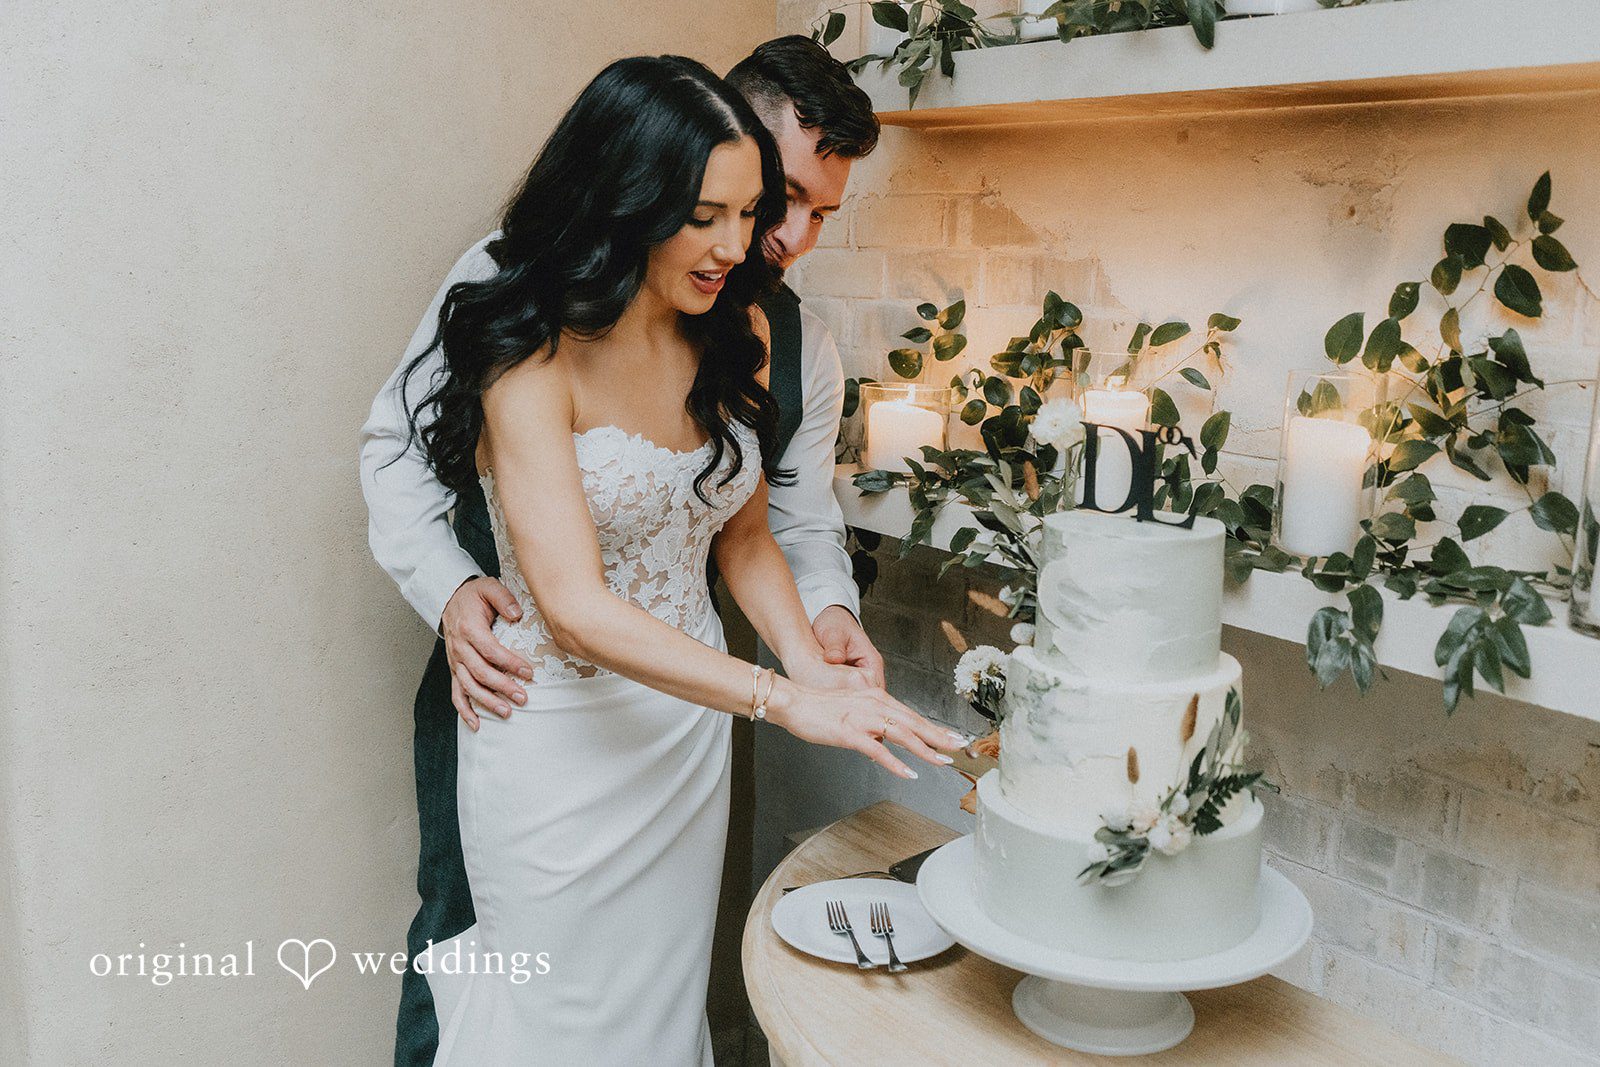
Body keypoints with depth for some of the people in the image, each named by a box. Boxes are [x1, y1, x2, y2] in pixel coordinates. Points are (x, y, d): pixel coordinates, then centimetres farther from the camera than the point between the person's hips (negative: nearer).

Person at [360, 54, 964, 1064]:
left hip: (691, 721, 6)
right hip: (562, 739, -5)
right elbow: (576, 606, -28)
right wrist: (784, 698, -34)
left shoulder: (737, 338, 0)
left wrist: (815, 663, -9)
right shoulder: (533, 364, -20)